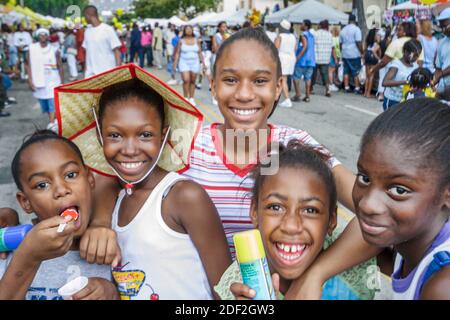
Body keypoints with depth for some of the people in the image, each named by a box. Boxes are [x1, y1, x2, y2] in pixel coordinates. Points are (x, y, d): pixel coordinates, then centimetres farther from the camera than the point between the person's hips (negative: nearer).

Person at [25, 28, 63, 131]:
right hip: (39, 82, 3)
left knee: (52, 103, -13)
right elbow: (28, 65, 3)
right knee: (44, 105, 12)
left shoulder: (54, 50, -2)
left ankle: (51, 125, -17)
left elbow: (60, 67, 4)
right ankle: (54, 121, 28)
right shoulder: (32, 48, 1)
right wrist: (30, 80, -4)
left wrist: (62, 83, 4)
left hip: (53, 81, -2)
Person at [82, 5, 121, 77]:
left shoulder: (108, 29, -8)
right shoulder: (87, 31, 10)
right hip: (91, 73, 5)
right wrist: (86, 69, 11)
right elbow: (87, 51, 15)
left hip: (107, 72, -5)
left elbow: (116, 50, -9)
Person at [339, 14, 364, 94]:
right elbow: (359, 42, -15)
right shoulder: (356, 29, -9)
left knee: (346, 71, 9)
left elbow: (340, 43, 16)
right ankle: (357, 88, 4)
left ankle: (346, 87, 9)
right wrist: (362, 52, -8)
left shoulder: (343, 30, 11)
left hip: (345, 54, 5)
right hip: (355, 54, -5)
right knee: (356, 72, 1)